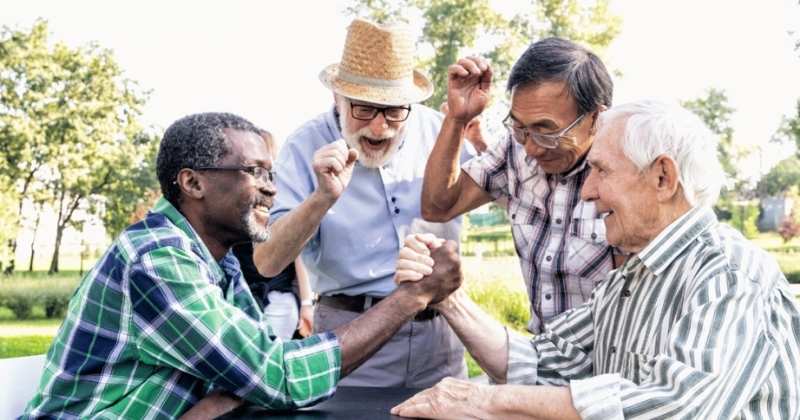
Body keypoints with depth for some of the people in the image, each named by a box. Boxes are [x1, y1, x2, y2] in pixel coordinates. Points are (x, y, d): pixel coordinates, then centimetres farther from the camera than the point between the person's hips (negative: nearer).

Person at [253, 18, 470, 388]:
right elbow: (267, 263, -17)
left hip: (440, 327, 4)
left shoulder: (435, 129, -1)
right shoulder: (305, 148, -11)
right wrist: (323, 198, -32)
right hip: (353, 335, -3)